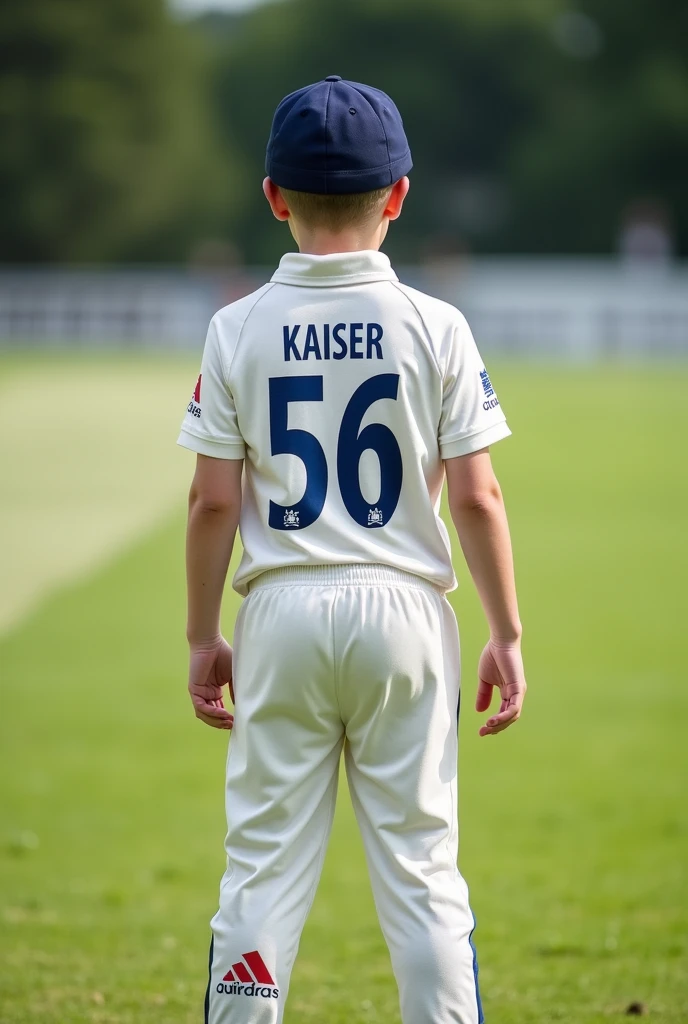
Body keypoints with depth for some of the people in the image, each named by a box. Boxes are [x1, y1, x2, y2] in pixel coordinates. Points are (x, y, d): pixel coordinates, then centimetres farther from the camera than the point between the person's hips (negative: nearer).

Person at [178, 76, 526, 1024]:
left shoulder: (240, 330, -2)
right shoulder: (435, 328, -4)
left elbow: (213, 501, -2)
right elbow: (477, 496, -5)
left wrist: (204, 635, 7)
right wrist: (506, 635, 3)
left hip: (284, 614, 0)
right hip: (403, 607, 0)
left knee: (265, 864, 5)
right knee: (419, 864, 4)